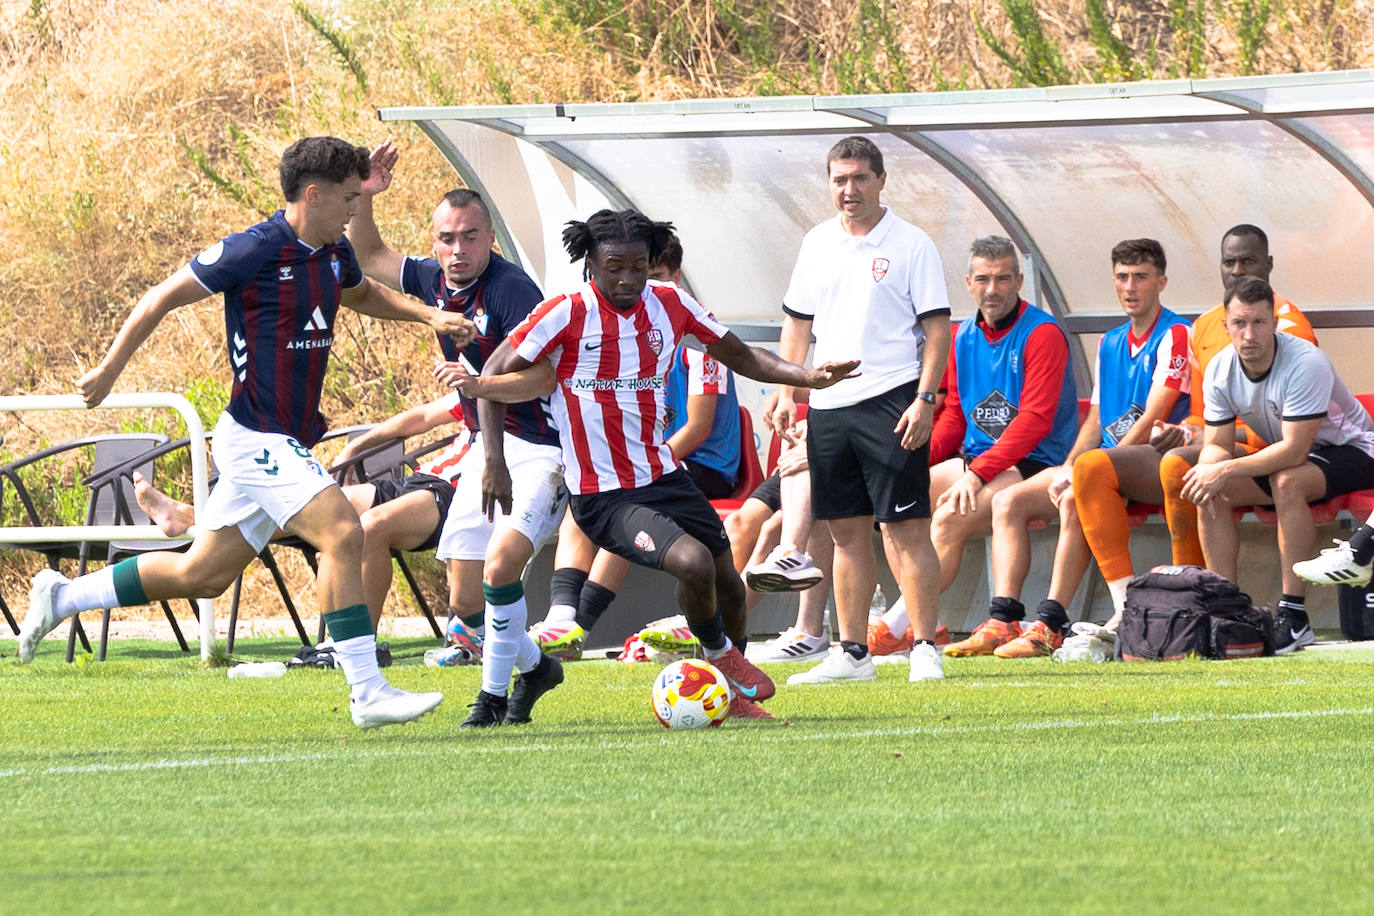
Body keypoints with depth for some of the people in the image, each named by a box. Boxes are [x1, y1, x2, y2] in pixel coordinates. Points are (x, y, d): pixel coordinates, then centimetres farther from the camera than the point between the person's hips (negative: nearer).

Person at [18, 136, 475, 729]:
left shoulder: (333, 253, 8)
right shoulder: (253, 251, -16)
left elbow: (362, 295, 33)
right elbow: (160, 301, -7)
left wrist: (427, 315, 18)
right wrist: (109, 370, -1)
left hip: (288, 444, 9)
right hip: (256, 437, -9)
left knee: (204, 575, 14)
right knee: (342, 532, -22)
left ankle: (62, 597, 29)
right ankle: (367, 694, -22)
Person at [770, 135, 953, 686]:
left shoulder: (910, 245, -3)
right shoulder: (817, 244, 13)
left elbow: (937, 329, -5)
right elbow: (798, 324, 19)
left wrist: (924, 399, -14)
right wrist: (787, 392, 9)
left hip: (889, 401, -6)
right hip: (828, 407, 6)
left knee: (905, 527, -8)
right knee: (847, 531, 8)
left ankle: (925, 649, -6)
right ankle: (852, 653, 13)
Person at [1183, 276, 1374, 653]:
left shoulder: (1306, 363, -30)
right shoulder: (1220, 371, -9)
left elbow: (1295, 451, -34)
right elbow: (1218, 445, -5)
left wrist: (1226, 470, -37)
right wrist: (1209, 469, -30)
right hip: (1282, 455, 7)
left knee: (1287, 481, -37)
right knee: (1209, 492, -15)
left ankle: (1294, 613, -34)